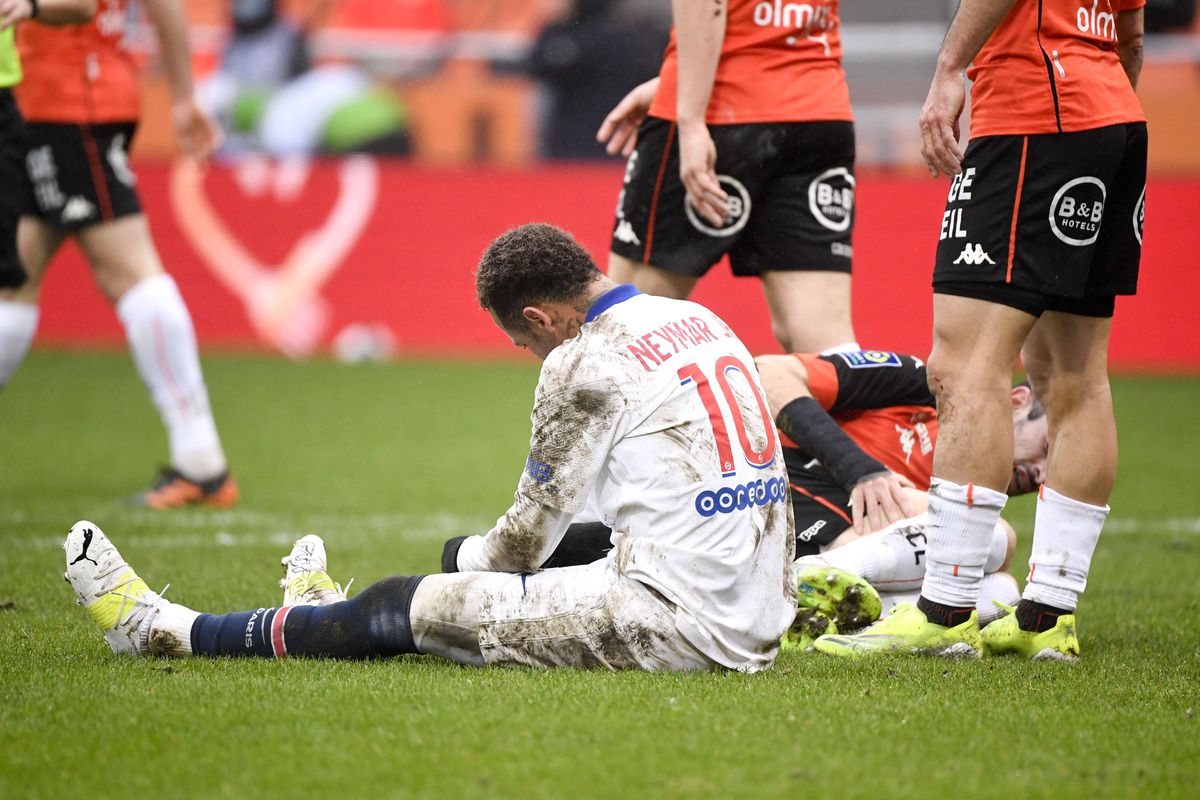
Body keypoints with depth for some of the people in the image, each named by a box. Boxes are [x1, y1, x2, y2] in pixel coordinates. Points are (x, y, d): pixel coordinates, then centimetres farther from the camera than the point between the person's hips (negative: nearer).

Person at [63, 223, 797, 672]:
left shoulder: (587, 362, -9)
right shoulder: (702, 322, 15)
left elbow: (529, 535, -1)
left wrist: (473, 556, 21)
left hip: (677, 628, -8)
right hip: (762, 626, 8)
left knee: (406, 608, 2)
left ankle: (166, 630, 11)